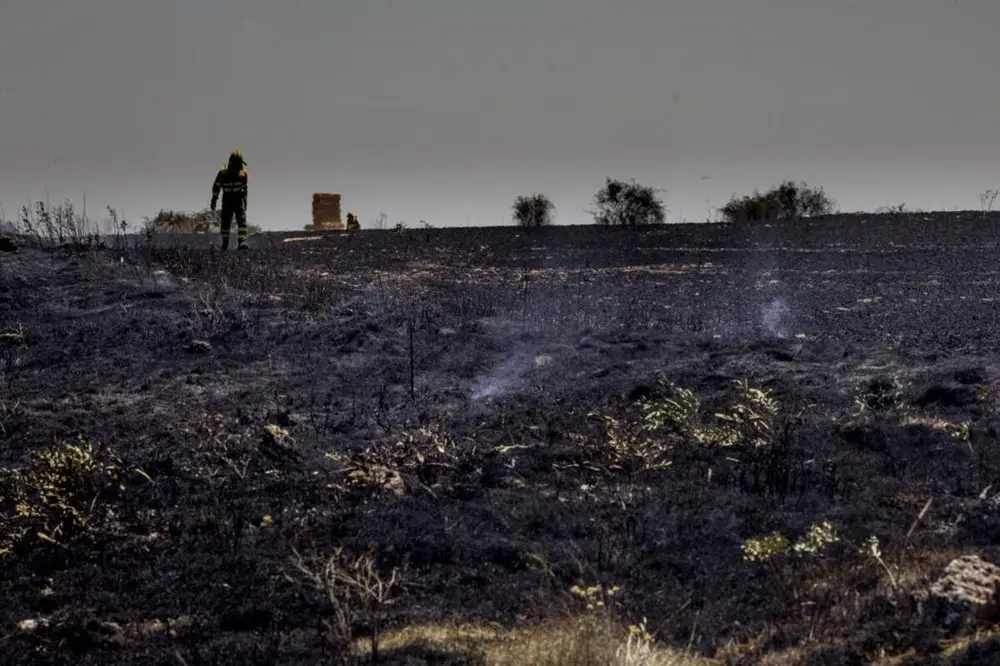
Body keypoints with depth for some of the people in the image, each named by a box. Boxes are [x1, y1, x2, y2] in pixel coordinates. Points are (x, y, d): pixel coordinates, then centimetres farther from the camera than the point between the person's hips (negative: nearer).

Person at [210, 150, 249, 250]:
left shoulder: (243, 173, 1)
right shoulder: (223, 173, -7)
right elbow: (216, 187, 2)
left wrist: (245, 202, 19)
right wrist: (213, 201, 0)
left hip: (239, 200, 1)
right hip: (227, 201, -1)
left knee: (242, 220, -16)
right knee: (225, 223, 4)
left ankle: (241, 242, -25)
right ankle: (225, 244, 19)